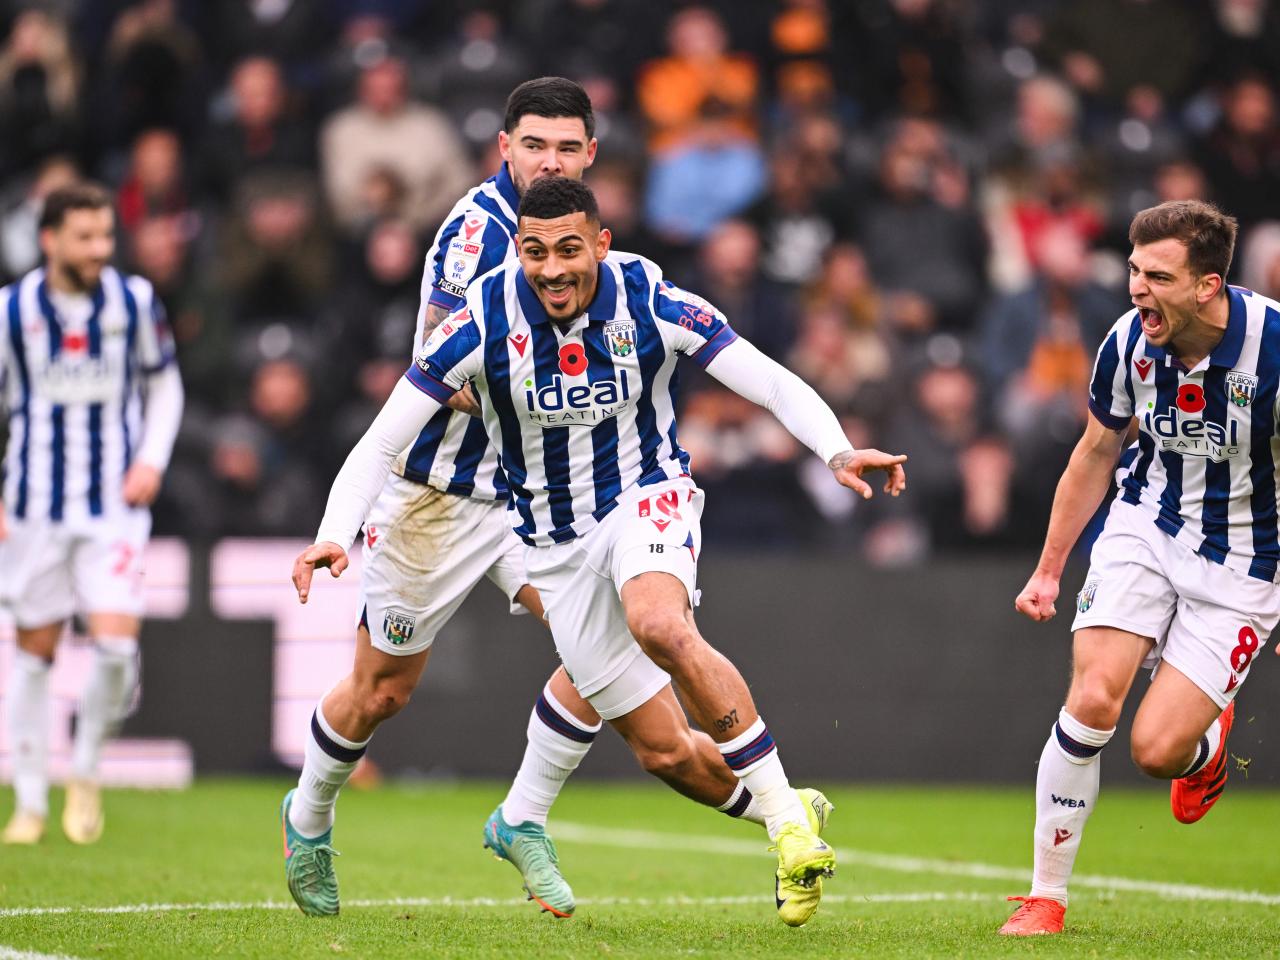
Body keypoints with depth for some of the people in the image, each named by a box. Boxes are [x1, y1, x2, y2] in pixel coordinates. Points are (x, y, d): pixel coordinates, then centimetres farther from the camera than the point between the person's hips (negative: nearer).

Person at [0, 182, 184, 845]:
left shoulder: (135, 300, -1)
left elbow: (163, 385, 13)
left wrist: (152, 459, -2)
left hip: (115, 502, 0)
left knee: (116, 643, -14)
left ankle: (87, 770, 11)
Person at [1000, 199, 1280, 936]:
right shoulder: (1129, 343, -10)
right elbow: (1096, 454, 9)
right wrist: (1049, 568, 13)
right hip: (1147, 528, 3)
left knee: (1157, 750, -12)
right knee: (1093, 699, -16)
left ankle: (1209, 742, 28)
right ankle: (1046, 898, -1)